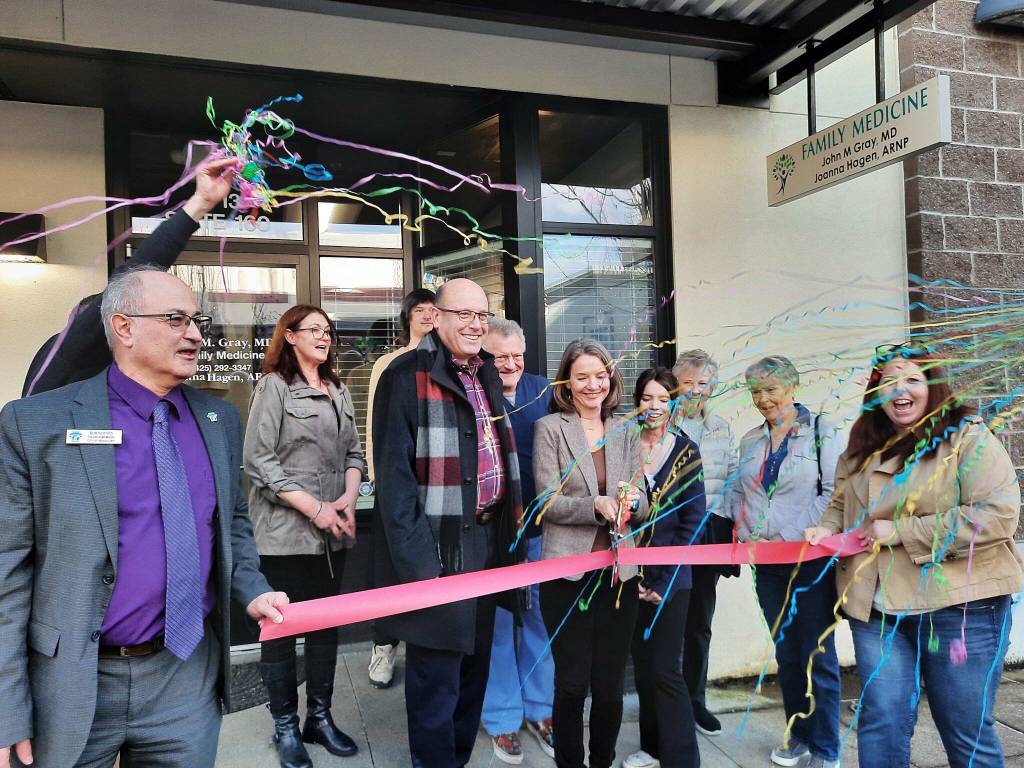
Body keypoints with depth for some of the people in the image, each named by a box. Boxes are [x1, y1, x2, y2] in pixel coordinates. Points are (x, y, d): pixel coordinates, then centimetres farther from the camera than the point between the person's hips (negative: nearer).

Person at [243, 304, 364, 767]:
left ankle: (320, 717, 27)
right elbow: (259, 460, -13)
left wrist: (349, 496, -5)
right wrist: (314, 508, -17)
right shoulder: (274, 386, -5)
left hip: (332, 530, 6)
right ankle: (286, 727, 21)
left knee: (327, 623, 12)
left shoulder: (338, 391, 12)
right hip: (286, 529, -5)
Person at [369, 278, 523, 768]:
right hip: (437, 545, -8)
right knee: (436, 672, 4)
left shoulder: (487, 376, 12)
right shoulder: (408, 376, -13)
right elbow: (393, 471, -18)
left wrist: (510, 522, 11)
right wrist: (413, 554, -22)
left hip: (487, 537, 8)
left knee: (475, 661, 19)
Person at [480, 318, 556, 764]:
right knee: (497, 621, 9)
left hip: (541, 528, 4)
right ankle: (502, 719, 27)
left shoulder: (544, 391, 4)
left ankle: (540, 709, 34)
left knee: (542, 616, 15)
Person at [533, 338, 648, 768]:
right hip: (568, 572, -3)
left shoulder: (626, 432, 9)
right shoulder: (549, 428, -3)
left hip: (619, 571, 3)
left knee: (610, 685, 11)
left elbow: (641, 501, 6)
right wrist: (597, 505, -23)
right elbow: (548, 502, -9)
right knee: (572, 683, 6)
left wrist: (632, 504, -17)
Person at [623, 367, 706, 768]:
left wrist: (666, 581, -9)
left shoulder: (686, 452, -3)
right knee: (642, 663, 12)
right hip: (632, 573, 2)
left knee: (665, 668, -3)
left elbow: (693, 521, -4)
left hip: (671, 576, -2)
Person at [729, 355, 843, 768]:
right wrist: (746, 534, 1)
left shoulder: (823, 430, -5)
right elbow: (739, 492, 15)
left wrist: (790, 537, -16)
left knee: (817, 654, 2)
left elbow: (833, 492, -11)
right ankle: (798, 734, 30)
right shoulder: (751, 440, 11)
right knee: (785, 651, 14)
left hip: (811, 558, -5)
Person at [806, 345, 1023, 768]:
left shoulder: (969, 437, -8)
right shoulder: (864, 448, 9)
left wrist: (900, 532, -18)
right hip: (877, 607, 4)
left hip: (959, 606, -4)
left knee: (967, 731, 10)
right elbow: (842, 504, 21)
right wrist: (827, 528, -2)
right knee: (881, 724, 6)